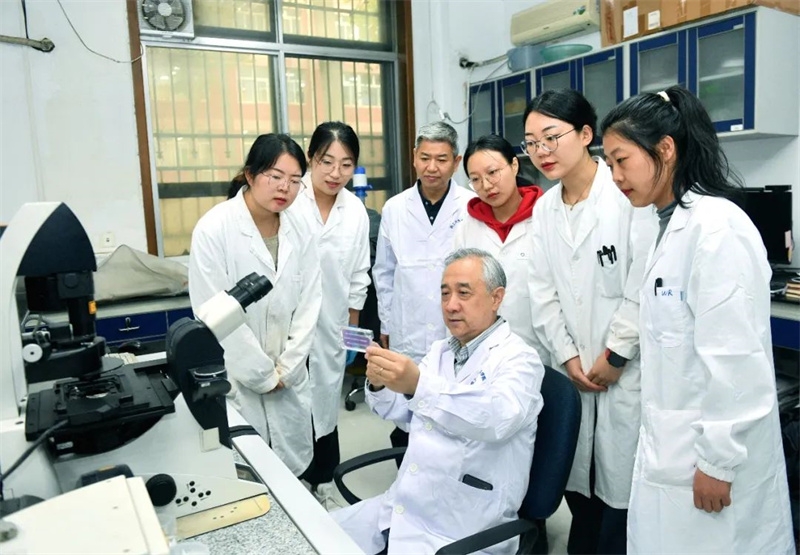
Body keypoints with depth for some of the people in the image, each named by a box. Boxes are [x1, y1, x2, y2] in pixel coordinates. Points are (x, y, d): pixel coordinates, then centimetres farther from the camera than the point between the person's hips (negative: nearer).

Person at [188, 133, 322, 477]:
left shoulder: (299, 231, 0)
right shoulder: (214, 229, -15)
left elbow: (309, 303, 2)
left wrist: (285, 368, -4)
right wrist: (262, 374, -11)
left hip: (289, 377, 5)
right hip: (234, 379, -4)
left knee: (293, 467, 14)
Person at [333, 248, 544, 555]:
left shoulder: (518, 358, -13)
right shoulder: (440, 350, 10)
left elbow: (497, 418, -32)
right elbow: (399, 409, 8)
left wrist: (419, 384, -45)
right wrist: (379, 383, -14)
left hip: (463, 529, -7)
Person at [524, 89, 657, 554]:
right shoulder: (544, 208, 8)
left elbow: (645, 285, -15)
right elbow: (543, 292, 7)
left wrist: (614, 356, -11)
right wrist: (568, 357, -1)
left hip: (628, 370, -5)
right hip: (574, 370, 5)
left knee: (622, 486, 5)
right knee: (578, 480, 15)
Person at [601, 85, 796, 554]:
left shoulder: (716, 226, -19)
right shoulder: (675, 225, 9)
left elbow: (736, 355, -22)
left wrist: (718, 460, -17)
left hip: (711, 454, -8)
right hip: (673, 448, 8)